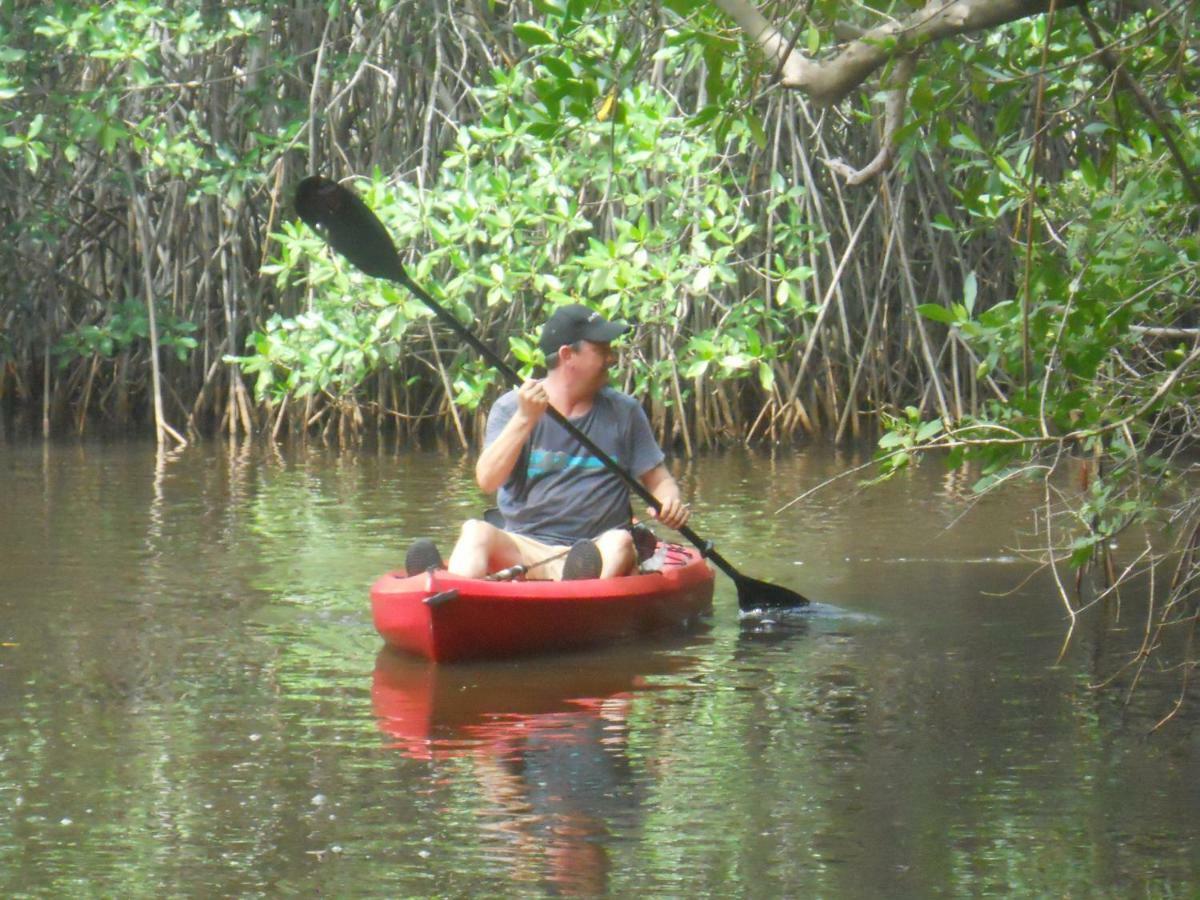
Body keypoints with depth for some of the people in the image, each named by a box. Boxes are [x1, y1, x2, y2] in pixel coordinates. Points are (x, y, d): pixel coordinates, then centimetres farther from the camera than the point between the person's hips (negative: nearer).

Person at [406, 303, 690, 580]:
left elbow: (658, 479, 14)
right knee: (475, 531, -29)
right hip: (523, 547, -1)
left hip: (596, 551, 1)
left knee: (619, 542, -32)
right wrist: (525, 419, -20)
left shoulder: (624, 412, 11)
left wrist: (669, 501, -10)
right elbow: (487, 480, -9)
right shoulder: (511, 407, 4)